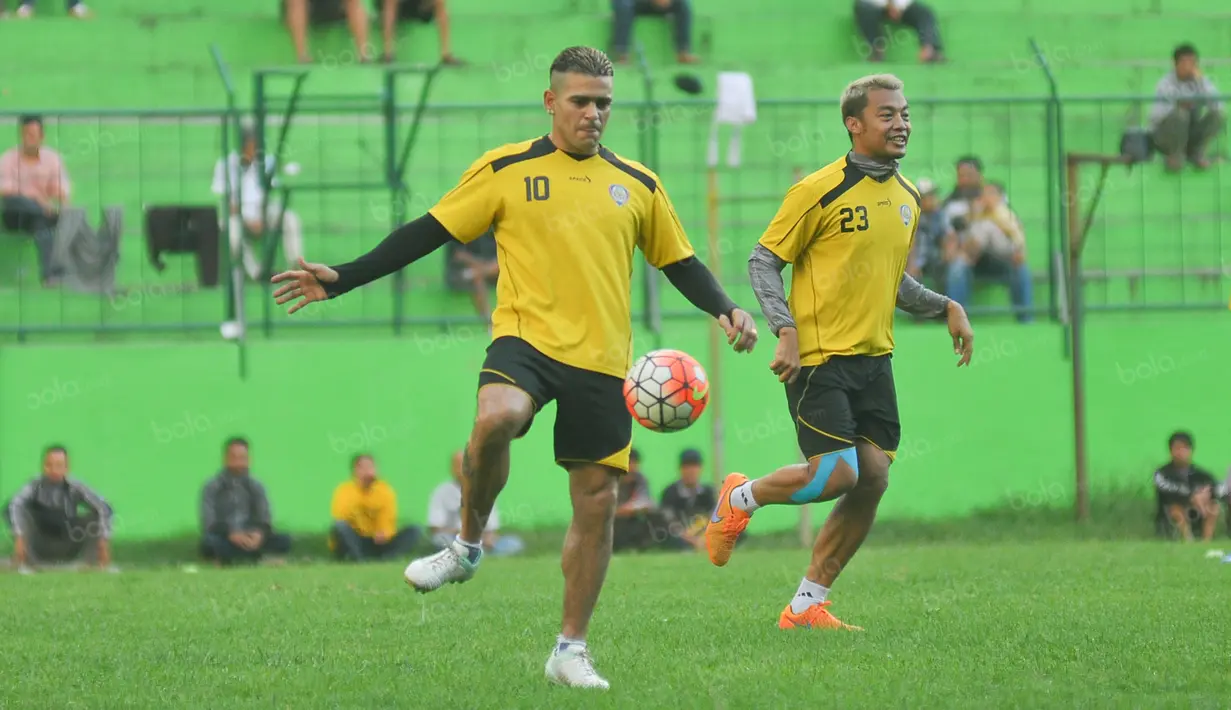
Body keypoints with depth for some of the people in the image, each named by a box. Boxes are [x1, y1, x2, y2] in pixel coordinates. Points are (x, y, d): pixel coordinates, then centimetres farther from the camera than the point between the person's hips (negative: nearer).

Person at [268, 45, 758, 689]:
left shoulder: (637, 184, 12)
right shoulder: (505, 170, 4)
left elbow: (679, 263, 20)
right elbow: (428, 232, 5)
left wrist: (726, 310, 1)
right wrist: (341, 279, -1)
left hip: (603, 360, 3)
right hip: (527, 338, -3)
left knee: (597, 500, 2)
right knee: (495, 418, -35)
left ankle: (570, 649, 15)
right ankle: (468, 545, -10)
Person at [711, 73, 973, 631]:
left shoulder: (907, 198, 12)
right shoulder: (819, 191, -10)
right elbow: (763, 261, -7)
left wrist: (945, 306, 11)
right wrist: (786, 329, -19)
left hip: (874, 356, 7)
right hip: (818, 358, -7)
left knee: (872, 479, -1)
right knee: (836, 475, -15)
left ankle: (806, 605, 9)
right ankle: (739, 500, 14)